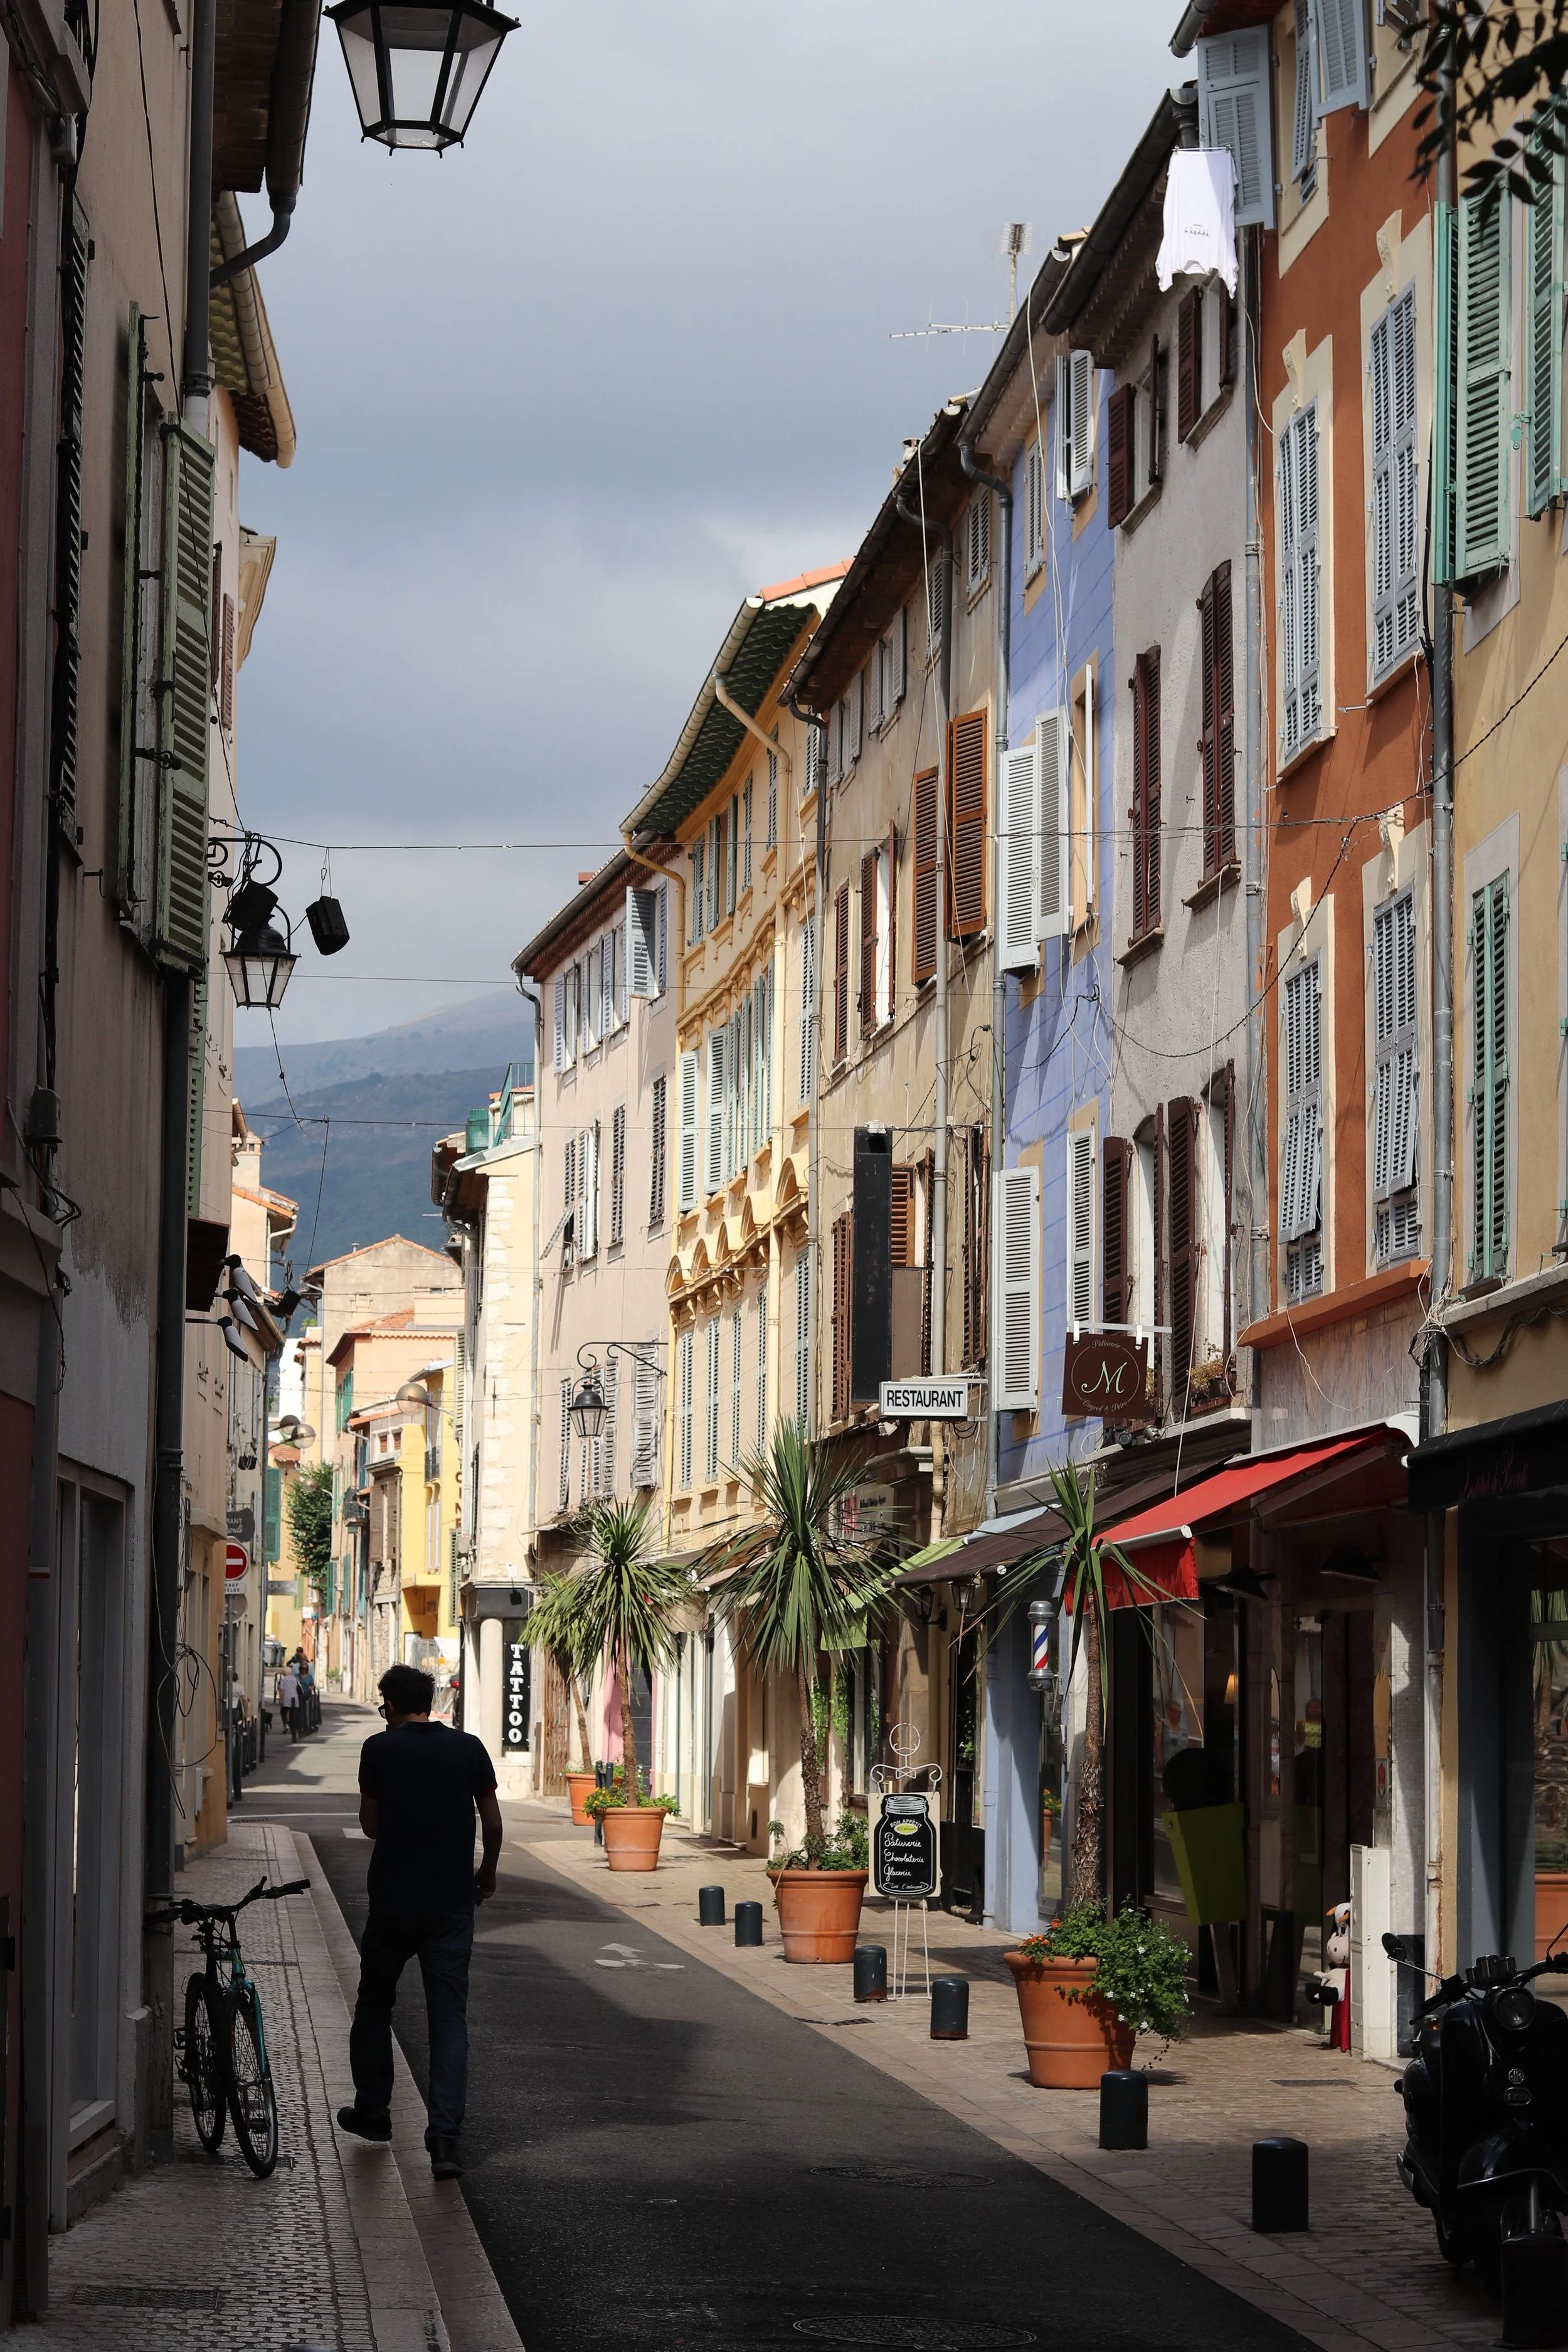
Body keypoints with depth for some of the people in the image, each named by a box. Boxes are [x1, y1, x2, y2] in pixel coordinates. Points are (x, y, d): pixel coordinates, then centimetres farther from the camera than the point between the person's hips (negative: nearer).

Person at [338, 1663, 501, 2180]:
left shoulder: (380, 1749, -4)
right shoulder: (468, 1748, 0)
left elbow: (370, 1824, 0)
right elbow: (492, 1821, 3)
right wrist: (488, 1873, 20)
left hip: (392, 1903, -1)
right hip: (451, 1905, 1)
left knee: (374, 2006, 20)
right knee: (450, 2017, 0)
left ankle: (372, 2112, 31)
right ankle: (444, 2137, -12)